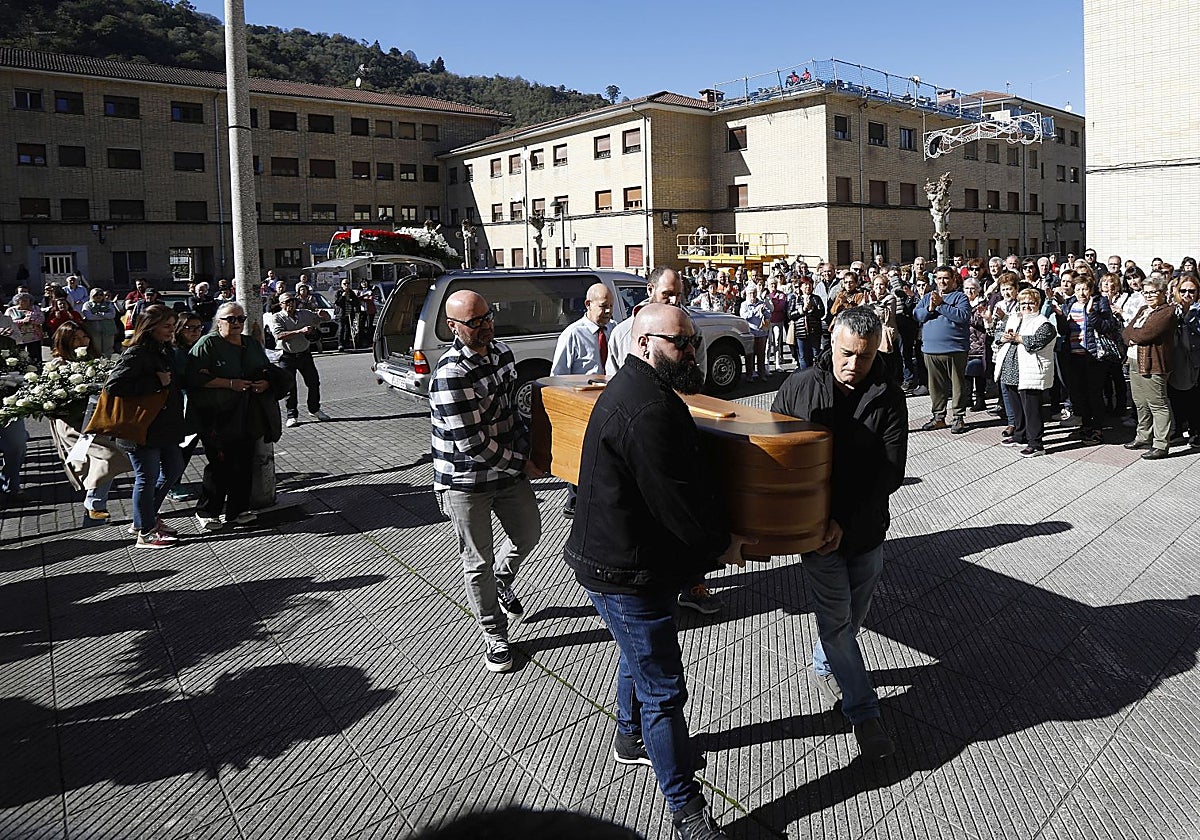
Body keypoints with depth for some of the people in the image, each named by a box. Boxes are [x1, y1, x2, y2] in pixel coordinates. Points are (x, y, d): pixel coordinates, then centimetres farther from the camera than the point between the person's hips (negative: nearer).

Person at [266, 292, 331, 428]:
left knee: (314, 382, 10)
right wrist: (300, 331, -29)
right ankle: (292, 415, 8)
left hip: (305, 354, 4)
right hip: (287, 357, -4)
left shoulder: (304, 314, 8)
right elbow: (279, 335, -24)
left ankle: (314, 410, 28)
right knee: (289, 386, -2)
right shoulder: (276, 318, -6)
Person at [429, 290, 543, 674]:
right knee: (478, 563, 8)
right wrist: (520, 464, -15)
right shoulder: (451, 374, -26)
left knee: (528, 534, 21)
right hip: (465, 480, -7)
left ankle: (502, 584, 52)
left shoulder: (503, 352, 0)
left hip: (509, 470, 7)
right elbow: (471, 444, -26)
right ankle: (494, 637, 27)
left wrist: (526, 446, 6)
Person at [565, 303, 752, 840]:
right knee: (662, 690, 1)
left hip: (621, 559, 11)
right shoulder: (648, 410, -28)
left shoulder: (637, 390, 8)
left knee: (639, 656, 30)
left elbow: (684, 475, 16)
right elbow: (676, 499, -26)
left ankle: (631, 738, 53)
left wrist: (711, 539, 17)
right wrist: (722, 544, -9)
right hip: (626, 573, -11)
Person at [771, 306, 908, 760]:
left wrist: (845, 521, -21)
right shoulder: (799, 387, -9)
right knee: (838, 619, 2)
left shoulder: (889, 398, -10)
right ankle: (864, 714, 16)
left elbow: (892, 472, -13)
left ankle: (825, 666, 47)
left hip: (866, 529, 2)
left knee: (853, 614, 18)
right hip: (815, 527, -1)